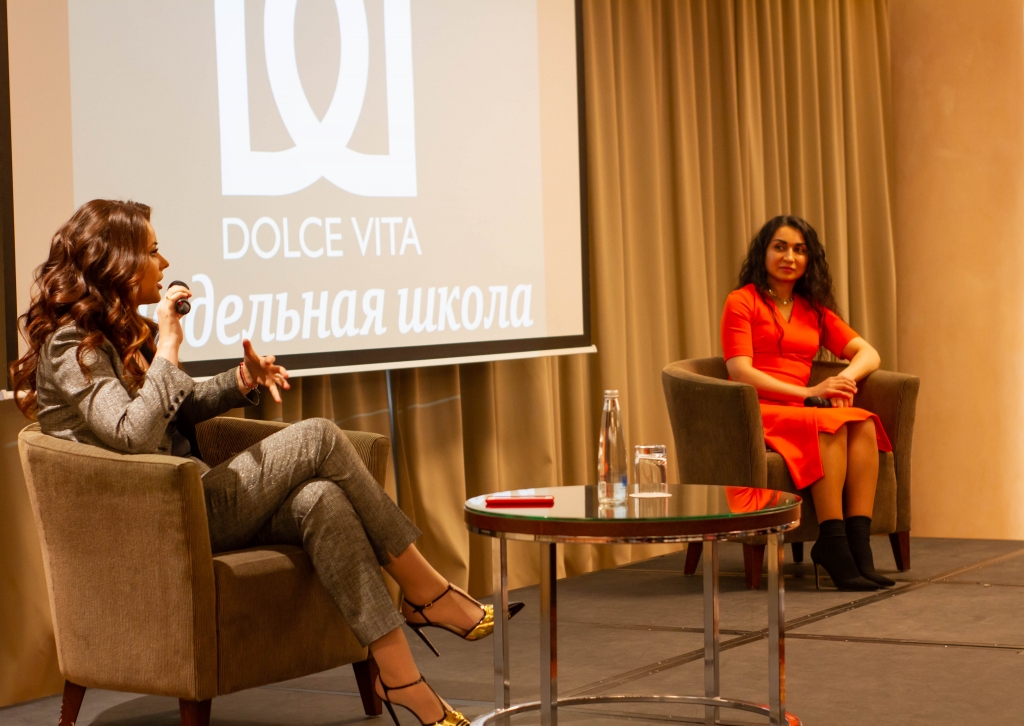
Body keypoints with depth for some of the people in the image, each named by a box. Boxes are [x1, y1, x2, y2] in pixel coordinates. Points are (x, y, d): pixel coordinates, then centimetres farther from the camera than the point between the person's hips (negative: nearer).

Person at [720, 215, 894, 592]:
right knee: (831, 426, -33)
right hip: (755, 413, -5)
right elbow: (740, 373, -8)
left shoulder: (815, 310, 22)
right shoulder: (742, 301, 4)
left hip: (799, 413, 5)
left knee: (863, 423, -26)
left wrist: (846, 378, -10)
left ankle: (859, 545, -35)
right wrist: (808, 393, -17)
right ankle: (832, 545, -36)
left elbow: (868, 353, 15)